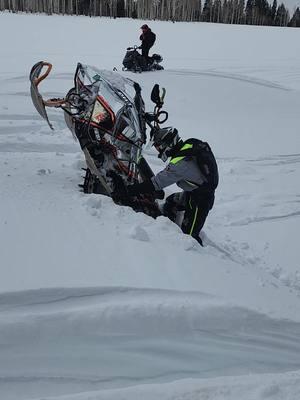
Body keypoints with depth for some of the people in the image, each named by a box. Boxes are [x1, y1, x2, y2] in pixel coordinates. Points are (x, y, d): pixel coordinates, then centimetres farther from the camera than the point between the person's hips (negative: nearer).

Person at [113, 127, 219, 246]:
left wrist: (131, 190, -24)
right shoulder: (191, 144, -2)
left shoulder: (180, 162, -28)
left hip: (200, 201, -10)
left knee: (189, 235, -3)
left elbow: (156, 183, -27)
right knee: (170, 203, 22)